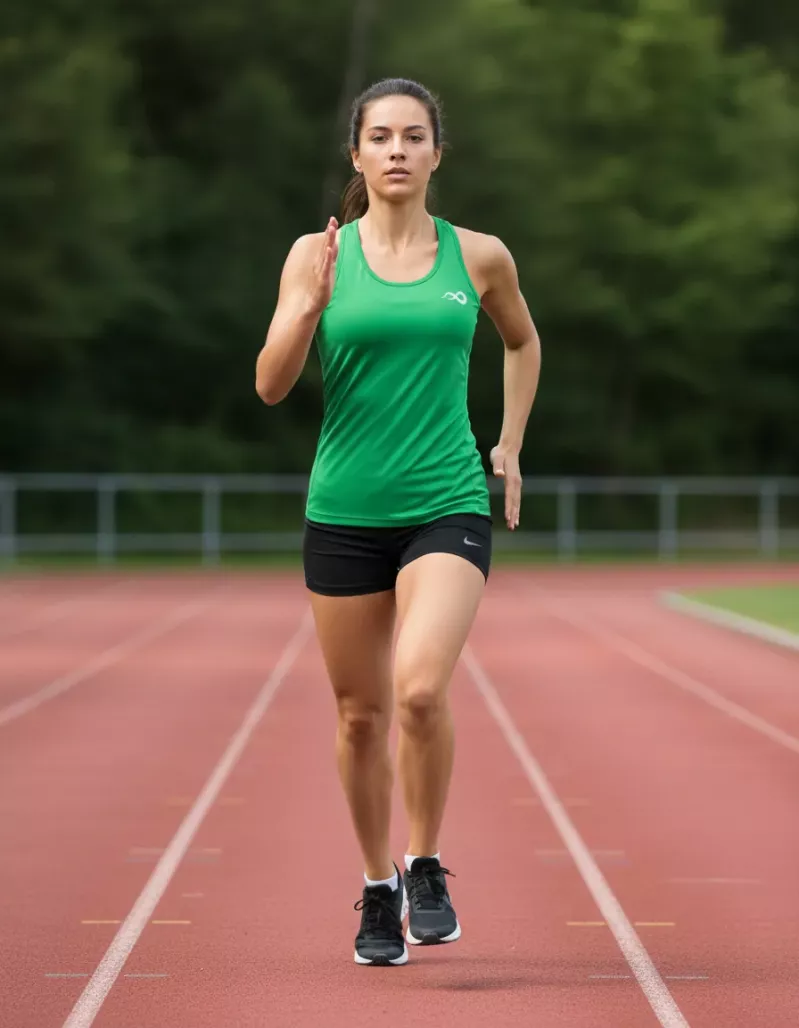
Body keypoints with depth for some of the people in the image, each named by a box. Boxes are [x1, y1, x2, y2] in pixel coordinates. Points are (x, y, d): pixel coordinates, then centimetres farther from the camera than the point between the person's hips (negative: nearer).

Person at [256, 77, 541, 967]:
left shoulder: (479, 257, 3)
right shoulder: (318, 255, 0)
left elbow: (521, 341, 24)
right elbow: (271, 386, -6)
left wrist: (510, 446, 16)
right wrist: (310, 305, -21)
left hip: (448, 506, -1)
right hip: (344, 514, 1)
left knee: (420, 688, -22)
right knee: (360, 715, 8)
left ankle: (426, 868, -2)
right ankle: (377, 891, 26)